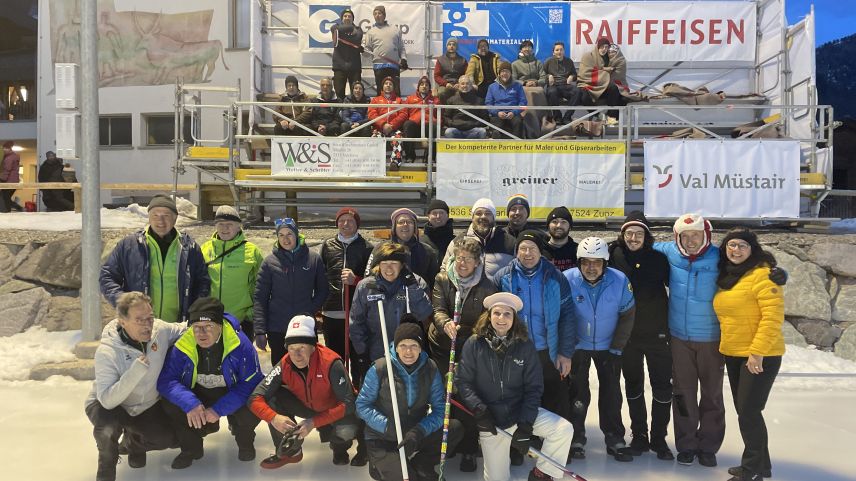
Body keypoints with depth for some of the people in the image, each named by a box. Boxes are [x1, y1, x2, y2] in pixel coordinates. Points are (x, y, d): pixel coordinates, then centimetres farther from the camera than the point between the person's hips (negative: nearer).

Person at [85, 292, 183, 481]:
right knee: (108, 429, -36)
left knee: (168, 438, -10)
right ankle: (107, 465, 0)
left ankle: (134, 442, 25)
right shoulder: (107, 351, -32)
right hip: (106, 405, -4)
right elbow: (107, 400, -37)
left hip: (147, 404, 5)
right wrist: (136, 371, -47)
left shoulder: (160, 329, -20)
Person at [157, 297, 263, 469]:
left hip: (232, 395, -2)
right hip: (197, 396, 2)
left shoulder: (240, 344, -25)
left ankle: (244, 441, 8)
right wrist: (190, 403, -37)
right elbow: (166, 380, -19)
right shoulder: (182, 346, -19)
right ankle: (191, 448, 4)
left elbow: (251, 383, -24)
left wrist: (218, 410, -31)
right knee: (171, 405, -25)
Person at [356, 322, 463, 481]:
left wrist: (419, 431, -26)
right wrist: (388, 426, -26)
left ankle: (420, 467, 1)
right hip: (382, 440, -4)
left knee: (455, 428, -17)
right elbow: (362, 405, -11)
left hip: (415, 434, 4)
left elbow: (439, 408, -9)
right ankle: (382, 465, 5)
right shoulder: (379, 369, -15)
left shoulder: (430, 369, -7)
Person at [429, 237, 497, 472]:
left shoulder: (487, 286, -4)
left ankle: (468, 450, 12)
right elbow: (438, 310, -12)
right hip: (442, 347, 1)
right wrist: (446, 323, -34)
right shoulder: (442, 280, -2)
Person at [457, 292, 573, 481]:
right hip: (490, 418, -1)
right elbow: (464, 382, -7)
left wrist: (525, 425, -14)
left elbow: (534, 388, -6)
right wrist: (479, 410, -21)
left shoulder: (525, 347, -6)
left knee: (564, 429, -20)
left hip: (521, 411, 1)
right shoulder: (474, 344, -8)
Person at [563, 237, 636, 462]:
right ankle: (576, 439, 18)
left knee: (611, 393, 7)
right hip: (577, 346, -1)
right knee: (578, 393, 3)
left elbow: (627, 315, -8)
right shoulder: (567, 280, -23)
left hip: (608, 346, 1)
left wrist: (616, 348, -5)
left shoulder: (620, 281, -20)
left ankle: (615, 439, 20)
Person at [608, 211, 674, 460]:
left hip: (658, 332, 0)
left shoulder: (658, 258, -7)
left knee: (663, 388, 6)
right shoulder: (614, 257, -7)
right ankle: (639, 436, 28)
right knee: (633, 386, 14)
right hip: (627, 334, 1)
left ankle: (659, 438, 22)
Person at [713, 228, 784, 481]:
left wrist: (757, 352, -23)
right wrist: (724, 347, 15)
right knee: (744, 411, 15)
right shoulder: (725, 276, 9)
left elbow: (773, 316, -22)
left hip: (760, 356, -8)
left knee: (748, 412, -4)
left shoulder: (762, 275, -16)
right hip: (733, 355, 8)